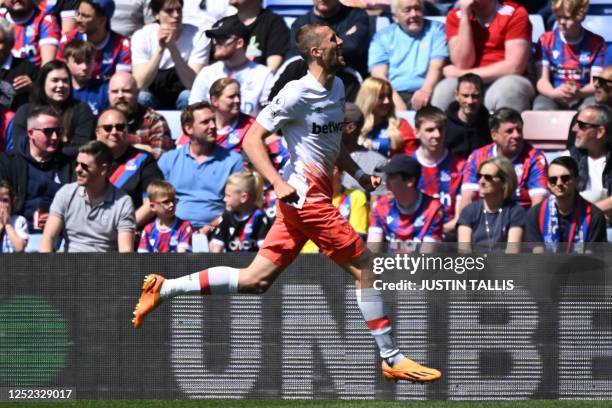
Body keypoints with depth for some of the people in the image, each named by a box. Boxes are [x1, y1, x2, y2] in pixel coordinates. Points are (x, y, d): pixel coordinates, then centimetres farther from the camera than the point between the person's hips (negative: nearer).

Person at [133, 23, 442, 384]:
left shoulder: (337, 88, 14)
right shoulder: (298, 93, -13)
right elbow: (252, 140, -14)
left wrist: (358, 173, 15)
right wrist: (278, 182, -24)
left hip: (310, 199, 9)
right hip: (307, 196, -9)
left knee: (256, 280, 7)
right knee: (365, 266, -6)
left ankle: (163, 288, 12)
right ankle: (393, 359, 0)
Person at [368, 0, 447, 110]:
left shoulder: (436, 30, 13)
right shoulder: (382, 37, 14)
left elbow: (436, 67, -1)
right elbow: (379, 75, 3)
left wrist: (426, 90, -22)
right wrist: (396, 101, -17)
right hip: (394, 94, 1)